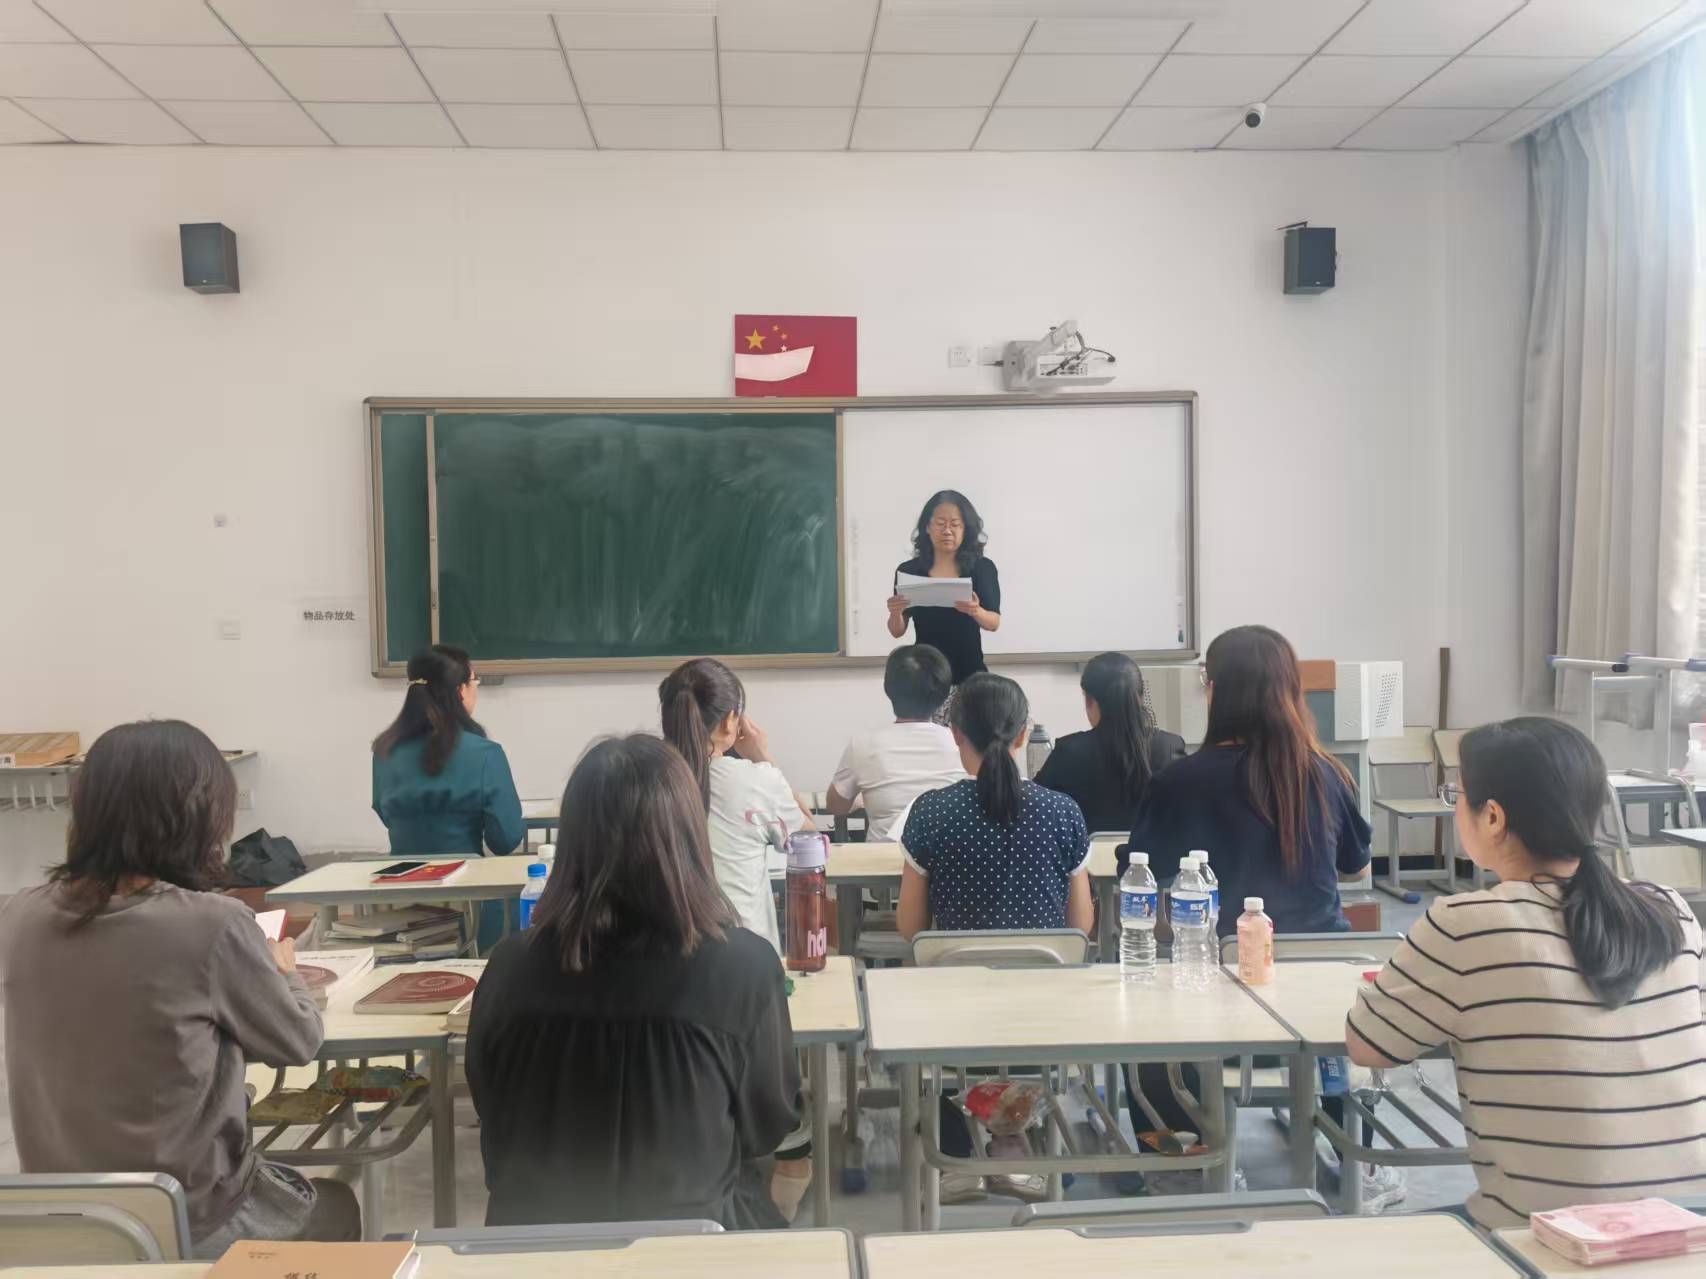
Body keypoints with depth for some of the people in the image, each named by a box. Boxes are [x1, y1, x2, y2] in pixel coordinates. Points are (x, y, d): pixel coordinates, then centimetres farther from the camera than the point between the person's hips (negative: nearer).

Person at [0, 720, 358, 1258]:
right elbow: (297, 1043, -8)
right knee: (336, 1206, 27)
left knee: (292, 1187, 31)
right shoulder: (212, 923, -24)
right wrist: (282, 971, 11)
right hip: (189, 1226, -5)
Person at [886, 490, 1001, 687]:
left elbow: (994, 623, -6)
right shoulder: (909, 570, -1)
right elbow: (897, 632, 3)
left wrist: (976, 612, -27)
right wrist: (896, 613, -19)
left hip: (969, 674, 0)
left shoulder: (983, 568, -2)